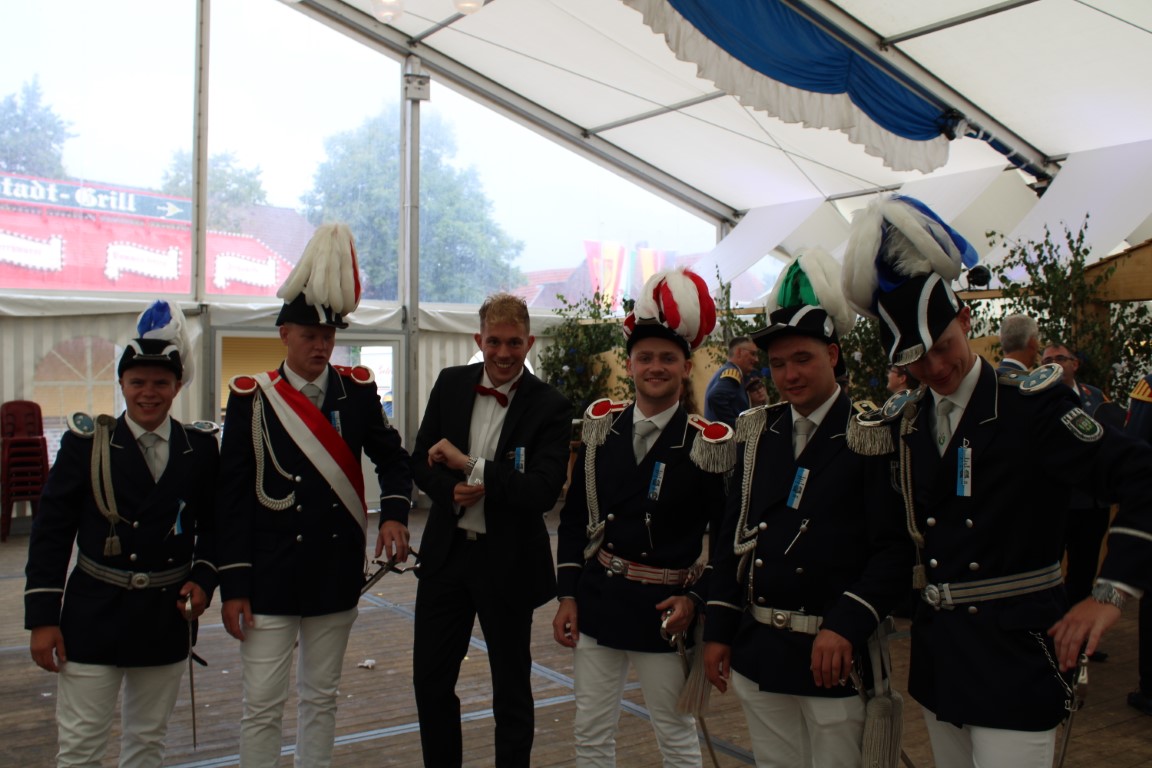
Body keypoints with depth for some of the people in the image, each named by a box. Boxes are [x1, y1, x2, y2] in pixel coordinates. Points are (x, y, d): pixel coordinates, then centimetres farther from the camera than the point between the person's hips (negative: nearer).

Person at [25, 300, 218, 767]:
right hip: (93, 620, -2)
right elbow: (50, 532, -6)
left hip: (167, 619, 3)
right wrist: (42, 618, -8)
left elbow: (213, 524, 9)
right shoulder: (86, 443, -6)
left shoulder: (200, 447, 1)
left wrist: (204, 578, -8)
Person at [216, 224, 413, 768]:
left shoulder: (358, 391, 2)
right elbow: (232, 497, -5)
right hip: (270, 574, -2)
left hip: (337, 571, 3)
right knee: (263, 703, 4)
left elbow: (392, 457, 7)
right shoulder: (251, 397, -5)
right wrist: (233, 585, -8)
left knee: (321, 697, 16)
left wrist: (395, 512, -14)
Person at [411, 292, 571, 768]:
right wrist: (451, 490, -16)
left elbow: (544, 492, -22)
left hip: (508, 562, -4)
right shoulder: (450, 384, 1)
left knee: (511, 688, 12)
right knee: (430, 679, 15)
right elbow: (421, 462, 5)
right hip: (446, 551, 4)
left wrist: (470, 465, -24)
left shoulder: (549, 407, -13)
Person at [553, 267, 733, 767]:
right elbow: (574, 517, 5)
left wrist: (697, 597, -15)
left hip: (663, 609, -3)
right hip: (596, 599, 3)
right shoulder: (601, 426, 2)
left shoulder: (708, 443, -8)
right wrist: (567, 595, 0)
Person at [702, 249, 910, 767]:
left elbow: (896, 549, -13)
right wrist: (718, 630, 8)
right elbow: (732, 534, 9)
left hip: (832, 653, -5)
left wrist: (846, 627, -23)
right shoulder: (759, 433, 6)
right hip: (756, 649, 5)